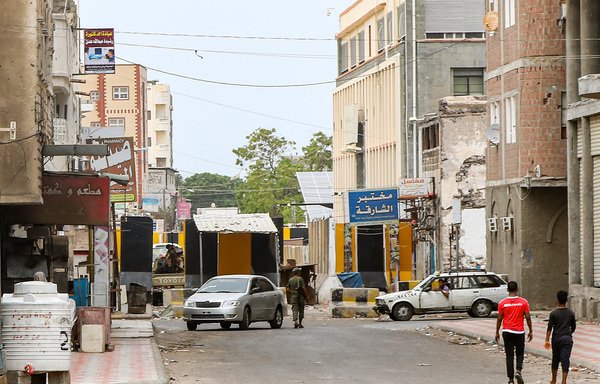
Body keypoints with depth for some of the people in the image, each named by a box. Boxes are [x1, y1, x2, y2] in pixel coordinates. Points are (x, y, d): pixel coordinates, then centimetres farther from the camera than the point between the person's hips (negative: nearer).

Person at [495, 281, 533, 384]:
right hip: (519, 332, 0)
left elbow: (499, 319, 1)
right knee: (520, 354, 14)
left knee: (509, 356, 4)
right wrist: (531, 331, 7)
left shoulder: (502, 303, -3)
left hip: (507, 332, 0)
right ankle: (518, 371, -11)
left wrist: (497, 332, 11)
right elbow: (528, 317, -2)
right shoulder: (523, 302, -4)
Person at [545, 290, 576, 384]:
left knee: (555, 359, 14)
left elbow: (549, 328, -9)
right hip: (567, 338, 0)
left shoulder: (553, 313, -6)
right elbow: (573, 327, 9)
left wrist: (547, 340, -7)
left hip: (556, 338, 0)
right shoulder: (571, 313, -1)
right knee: (565, 360, -1)